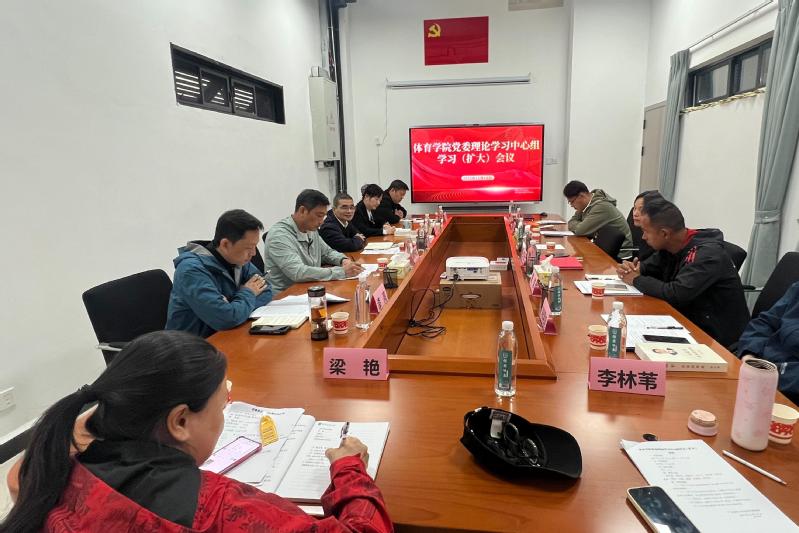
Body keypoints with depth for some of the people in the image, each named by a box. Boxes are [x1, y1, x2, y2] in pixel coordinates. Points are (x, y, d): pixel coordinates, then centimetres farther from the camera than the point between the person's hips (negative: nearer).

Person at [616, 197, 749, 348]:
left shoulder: (707, 254, -24)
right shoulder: (669, 247, -1)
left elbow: (676, 294, -32)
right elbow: (647, 268, 14)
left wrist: (637, 280, -18)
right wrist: (631, 269, -9)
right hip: (689, 321, 7)